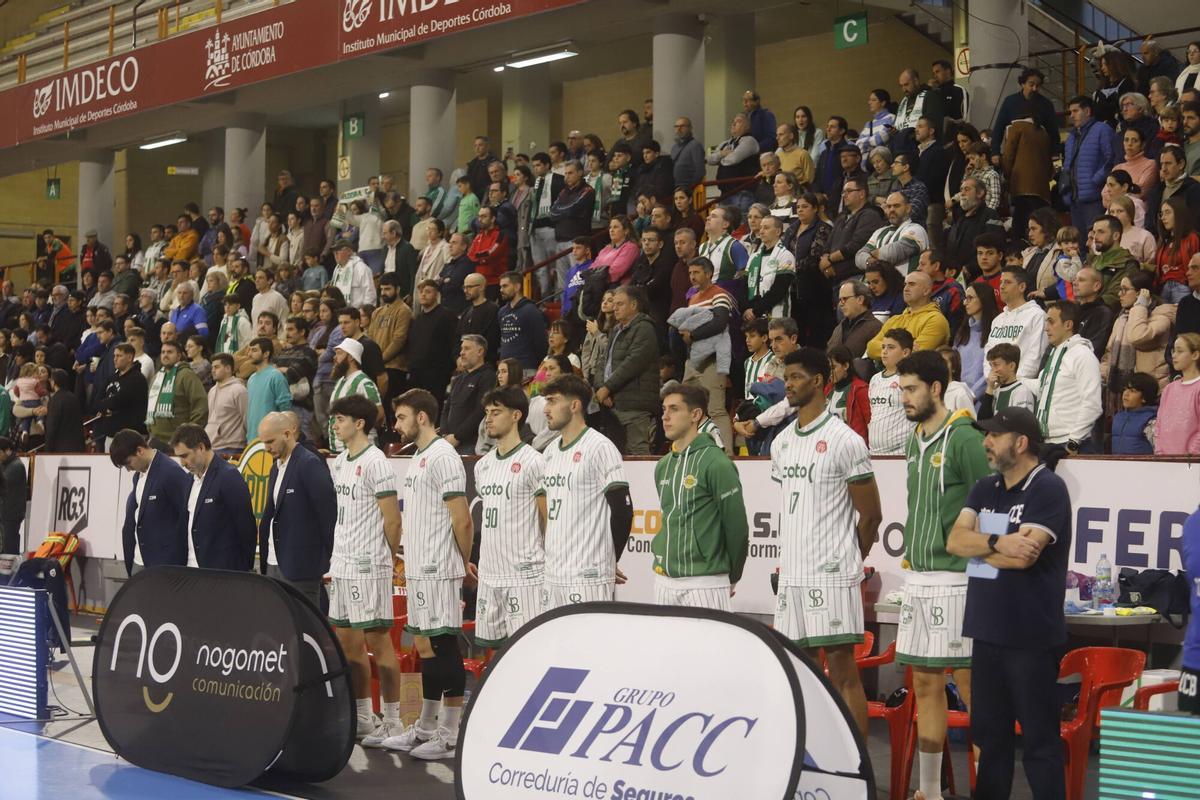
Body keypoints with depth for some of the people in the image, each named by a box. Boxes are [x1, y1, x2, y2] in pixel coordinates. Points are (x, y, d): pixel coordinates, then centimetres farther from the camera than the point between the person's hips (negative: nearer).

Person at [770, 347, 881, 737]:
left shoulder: (845, 440, -9)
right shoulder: (781, 443, 13)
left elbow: (871, 515, -5)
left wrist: (847, 561, 5)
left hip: (832, 577, -7)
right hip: (791, 575, 7)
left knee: (843, 672, -3)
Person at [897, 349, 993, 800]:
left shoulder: (964, 439, -11)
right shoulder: (914, 442, 13)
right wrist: (912, 557, 16)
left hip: (954, 580, -8)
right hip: (917, 578, 8)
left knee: (968, 682, -4)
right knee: (925, 683, 11)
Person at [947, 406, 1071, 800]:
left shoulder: (1048, 489, -9)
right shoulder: (984, 489, 14)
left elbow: (1023, 557, -20)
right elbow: (954, 540, 0)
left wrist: (977, 544, -4)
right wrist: (998, 542, -17)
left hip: (1031, 637, -7)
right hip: (988, 631, 7)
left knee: (1039, 741, -1)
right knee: (989, 734, 15)